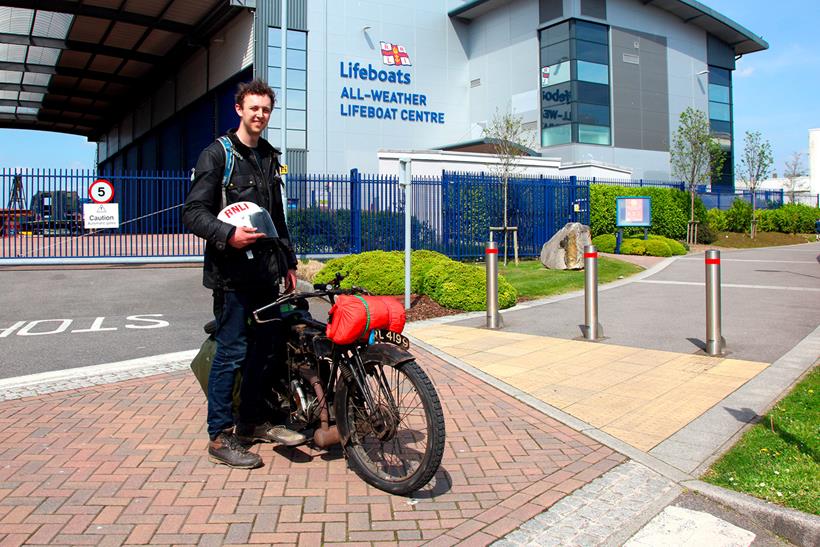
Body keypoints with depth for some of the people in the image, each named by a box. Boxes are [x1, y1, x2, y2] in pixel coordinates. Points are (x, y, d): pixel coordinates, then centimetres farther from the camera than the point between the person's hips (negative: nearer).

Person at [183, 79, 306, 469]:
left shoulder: (270, 157, 20)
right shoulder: (217, 154, -2)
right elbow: (193, 213, -9)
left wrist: (288, 262, 21)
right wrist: (229, 235, -26)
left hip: (266, 272, 7)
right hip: (232, 272, -7)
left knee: (261, 349, 11)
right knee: (231, 353, -4)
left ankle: (252, 422, 25)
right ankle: (220, 437, 7)